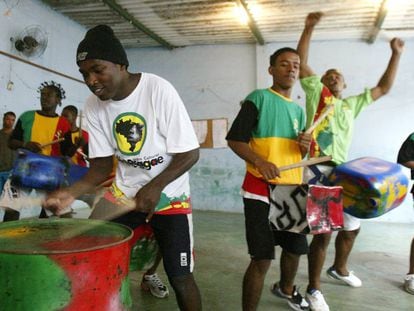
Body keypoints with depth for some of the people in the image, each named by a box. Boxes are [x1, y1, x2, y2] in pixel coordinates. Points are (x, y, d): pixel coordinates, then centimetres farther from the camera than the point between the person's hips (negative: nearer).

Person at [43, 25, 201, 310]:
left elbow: (190, 153, -19)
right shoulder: (93, 107, -7)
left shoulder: (159, 90, -22)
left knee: (180, 277, -1)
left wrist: (155, 186, -31)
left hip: (169, 195, -4)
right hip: (124, 193, 4)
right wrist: (73, 191, -21)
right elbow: (102, 164, -3)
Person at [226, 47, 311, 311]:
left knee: (295, 248, 21)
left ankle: (286, 288, 50)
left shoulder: (299, 110, 15)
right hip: (261, 190, -7)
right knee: (262, 258, -6)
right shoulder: (258, 98, -6)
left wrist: (305, 148, -3)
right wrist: (260, 161, -26)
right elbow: (234, 140, -11)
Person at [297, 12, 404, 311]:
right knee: (323, 232, -8)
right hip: (317, 171, -6)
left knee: (352, 226, 18)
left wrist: (396, 54, 22)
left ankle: (339, 268, 44)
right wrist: (309, 28, -4)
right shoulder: (315, 93, 8)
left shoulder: (351, 104, 22)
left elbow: (383, 88, 25)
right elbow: (302, 63, 2)